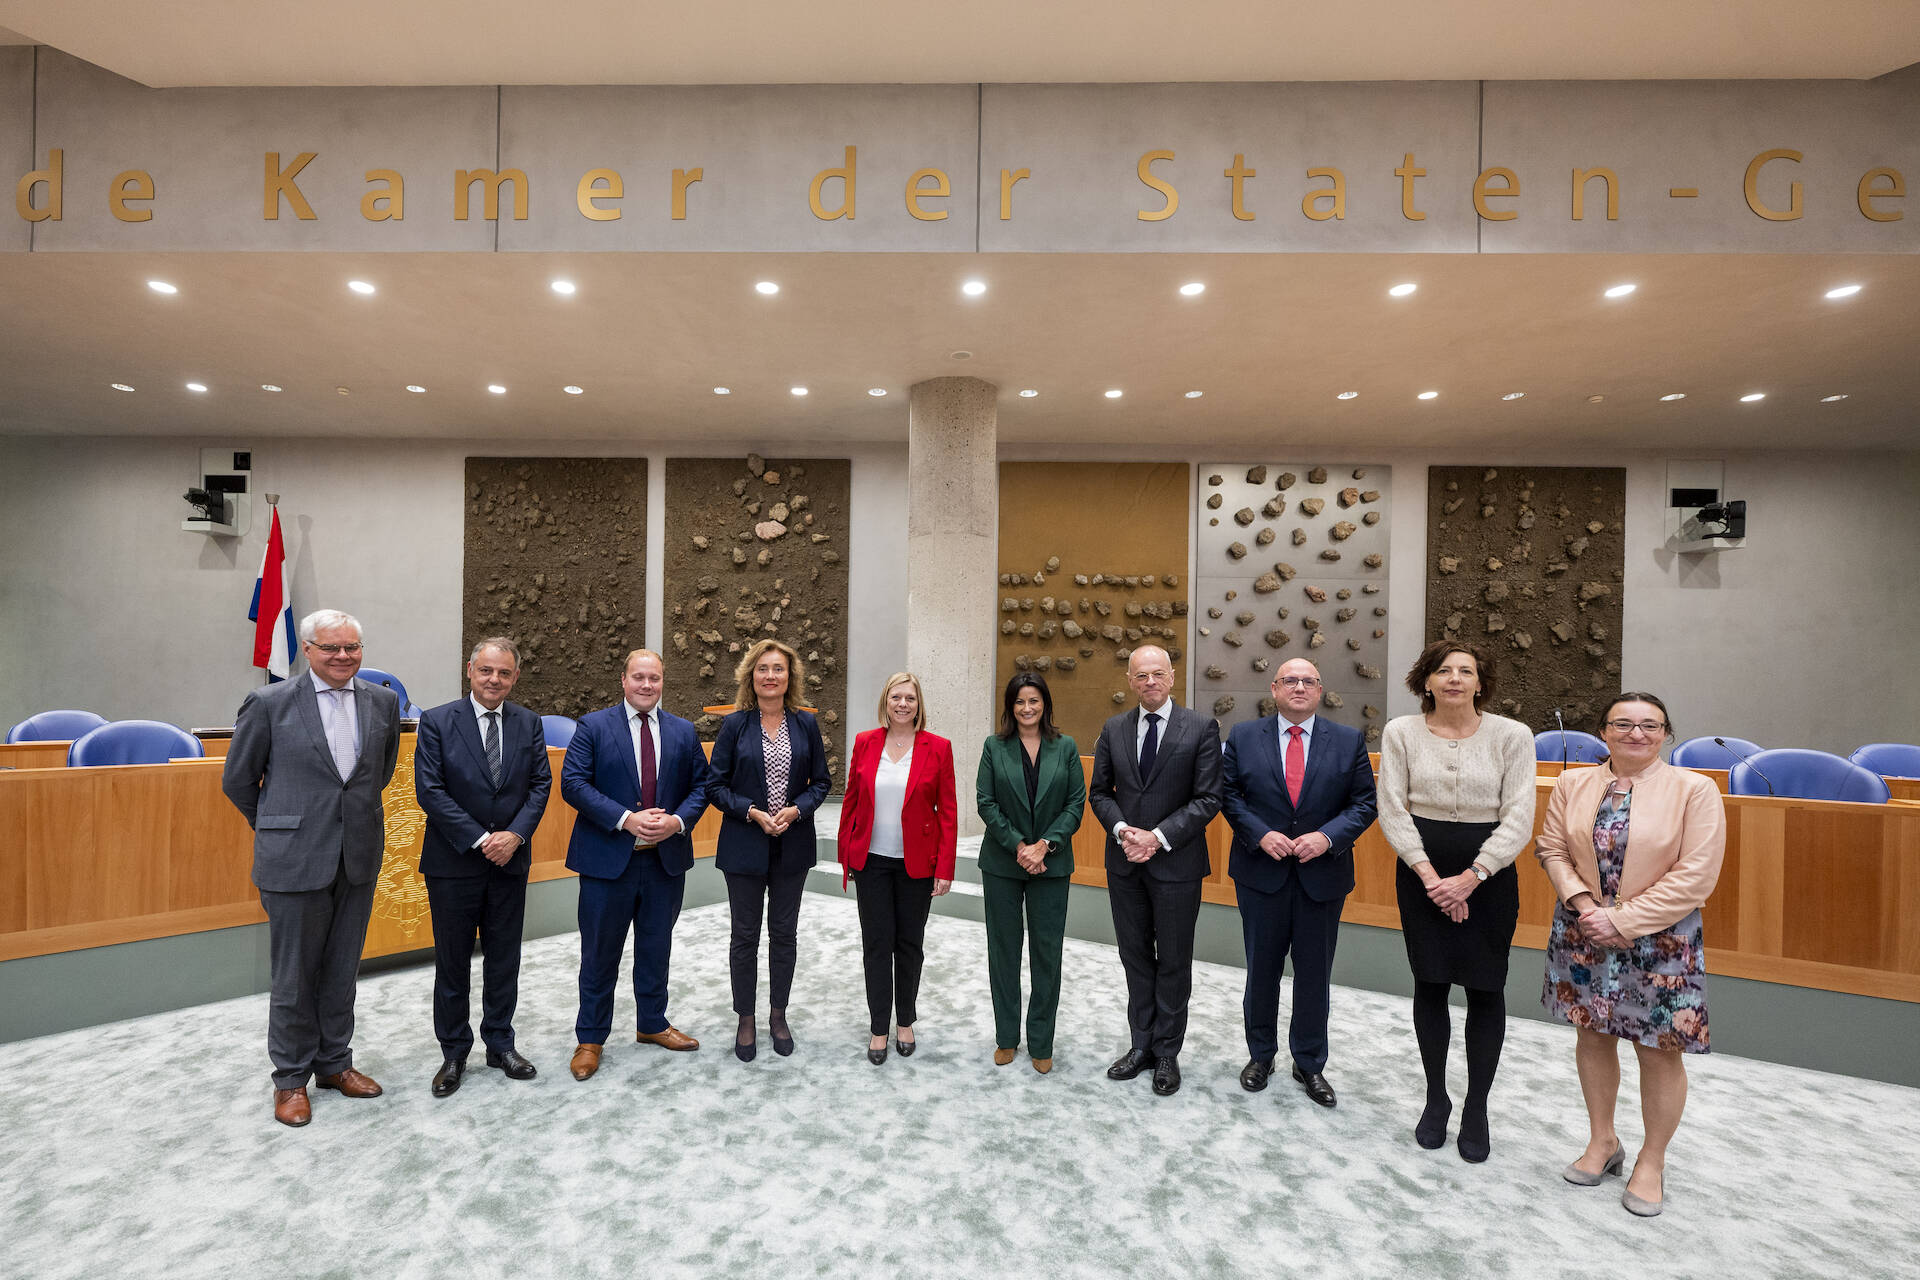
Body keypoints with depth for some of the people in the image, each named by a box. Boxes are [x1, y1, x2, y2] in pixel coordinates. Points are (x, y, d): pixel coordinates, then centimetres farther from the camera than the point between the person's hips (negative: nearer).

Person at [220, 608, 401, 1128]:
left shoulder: (383, 702, 3)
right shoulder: (269, 703, -6)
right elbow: (237, 780, 3)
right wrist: (278, 829, 9)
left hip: (359, 858, 3)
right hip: (295, 861, -3)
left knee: (342, 971, 15)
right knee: (294, 976, 9)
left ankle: (334, 1062, 32)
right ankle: (291, 1079, 27)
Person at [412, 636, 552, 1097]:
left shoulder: (528, 723, 2)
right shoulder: (437, 722, -7)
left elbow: (541, 783, 1)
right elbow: (429, 790, -12)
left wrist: (515, 834, -13)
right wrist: (480, 839, -16)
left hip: (510, 860, 3)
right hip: (454, 863, -3)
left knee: (505, 959, 14)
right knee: (452, 962, 11)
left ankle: (500, 1044, 30)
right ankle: (453, 1053, 28)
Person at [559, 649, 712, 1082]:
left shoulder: (683, 731, 5)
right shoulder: (593, 726, -4)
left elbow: (700, 785, 5)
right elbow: (573, 783, -12)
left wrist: (678, 821, -14)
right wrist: (625, 819, -21)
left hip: (667, 858, 3)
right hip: (608, 858, -3)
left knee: (656, 948, 17)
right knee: (600, 953, 10)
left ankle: (652, 1024, 36)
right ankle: (590, 1038, 28)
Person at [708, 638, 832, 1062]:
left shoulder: (805, 724, 0)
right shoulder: (735, 724, -5)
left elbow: (821, 781, 4)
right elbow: (716, 785, -3)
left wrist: (796, 810, -13)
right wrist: (753, 812, -16)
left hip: (793, 844, 2)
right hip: (745, 845, -1)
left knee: (784, 933, 13)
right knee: (745, 935, 10)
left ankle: (779, 1015, 31)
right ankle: (746, 1020, 28)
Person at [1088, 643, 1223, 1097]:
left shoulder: (1201, 728, -7)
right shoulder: (1113, 729, 4)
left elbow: (1208, 798, -10)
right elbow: (1099, 792, 7)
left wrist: (1158, 836, -17)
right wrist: (1122, 831, -11)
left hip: (1176, 863, -3)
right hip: (1124, 863, 3)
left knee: (1173, 962, 11)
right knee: (1135, 957, 15)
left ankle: (1167, 1053, 28)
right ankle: (1142, 1045, 31)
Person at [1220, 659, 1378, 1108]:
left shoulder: (1349, 741, 0)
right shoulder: (1243, 737, -1)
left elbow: (1364, 803, -1)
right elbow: (1229, 795, -1)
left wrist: (1328, 836, -15)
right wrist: (1260, 835, -14)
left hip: (1322, 875, 1)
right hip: (1261, 873, 0)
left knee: (1315, 974, 13)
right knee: (1262, 969, 13)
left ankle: (1309, 1064, 33)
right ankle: (1261, 1055, 33)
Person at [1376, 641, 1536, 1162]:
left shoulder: (1512, 736, -5)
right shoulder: (1401, 733, -3)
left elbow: (1518, 819, -8)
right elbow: (1392, 810, -4)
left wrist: (1470, 878, -14)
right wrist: (1429, 874, -12)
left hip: (1489, 876, 0)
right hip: (1421, 872, 1)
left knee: (1486, 989, 8)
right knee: (1429, 985, 10)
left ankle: (1477, 1108, 27)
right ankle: (1435, 1097, 29)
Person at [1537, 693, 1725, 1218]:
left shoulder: (1695, 790, -9)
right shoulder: (1572, 784, 1)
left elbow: (1695, 876, -13)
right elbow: (1553, 849, 3)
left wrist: (1623, 921, -16)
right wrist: (1583, 903, -12)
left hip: (1661, 941, -3)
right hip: (1583, 933, 3)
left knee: (1659, 1052, 7)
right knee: (1592, 1036, 15)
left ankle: (1652, 1161, 29)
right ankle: (1602, 1142, 34)